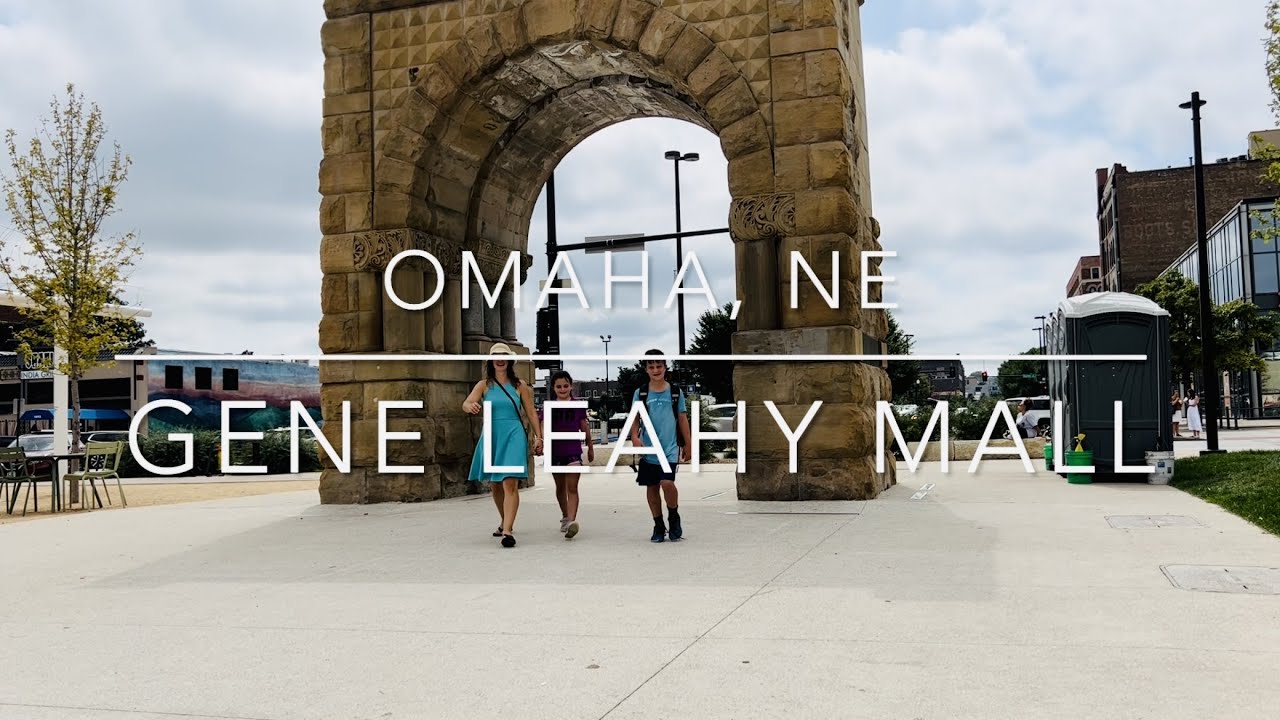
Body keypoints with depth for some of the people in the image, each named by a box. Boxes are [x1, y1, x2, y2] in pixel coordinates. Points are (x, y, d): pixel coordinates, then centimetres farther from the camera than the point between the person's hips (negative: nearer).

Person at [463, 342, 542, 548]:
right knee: (495, 484, 15)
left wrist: (538, 436, 2)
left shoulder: (519, 385, 5)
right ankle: (506, 522, 36)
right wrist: (471, 406, -33)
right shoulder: (484, 385, 5)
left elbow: (531, 412, 8)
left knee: (510, 483, -14)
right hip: (491, 436, 3)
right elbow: (466, 404, -9)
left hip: (513, 436, -3)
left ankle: (507, 531, -19)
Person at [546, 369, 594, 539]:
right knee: (560, 487, 17)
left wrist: (590, 447, 18)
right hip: (555, 452, 3)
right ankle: (565, 516, 36)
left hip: (573, 451, -2)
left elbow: (584, 427, 10)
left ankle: (572, 521, -23)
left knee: (572, 488, -12)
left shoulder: (578, 405, 1)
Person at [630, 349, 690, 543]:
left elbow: (683, 419, 9)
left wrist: (687, 445, 9)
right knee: (652, 487, 7)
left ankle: (674, 518, 7)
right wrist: (634, 437, -16)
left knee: (667, 482, -17)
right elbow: (635, 418, 2)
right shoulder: (640, 393, 4)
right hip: (648, 449, 2)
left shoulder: (675, 392, 4)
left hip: (670, 449, -2)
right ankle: (658, 526, 20)